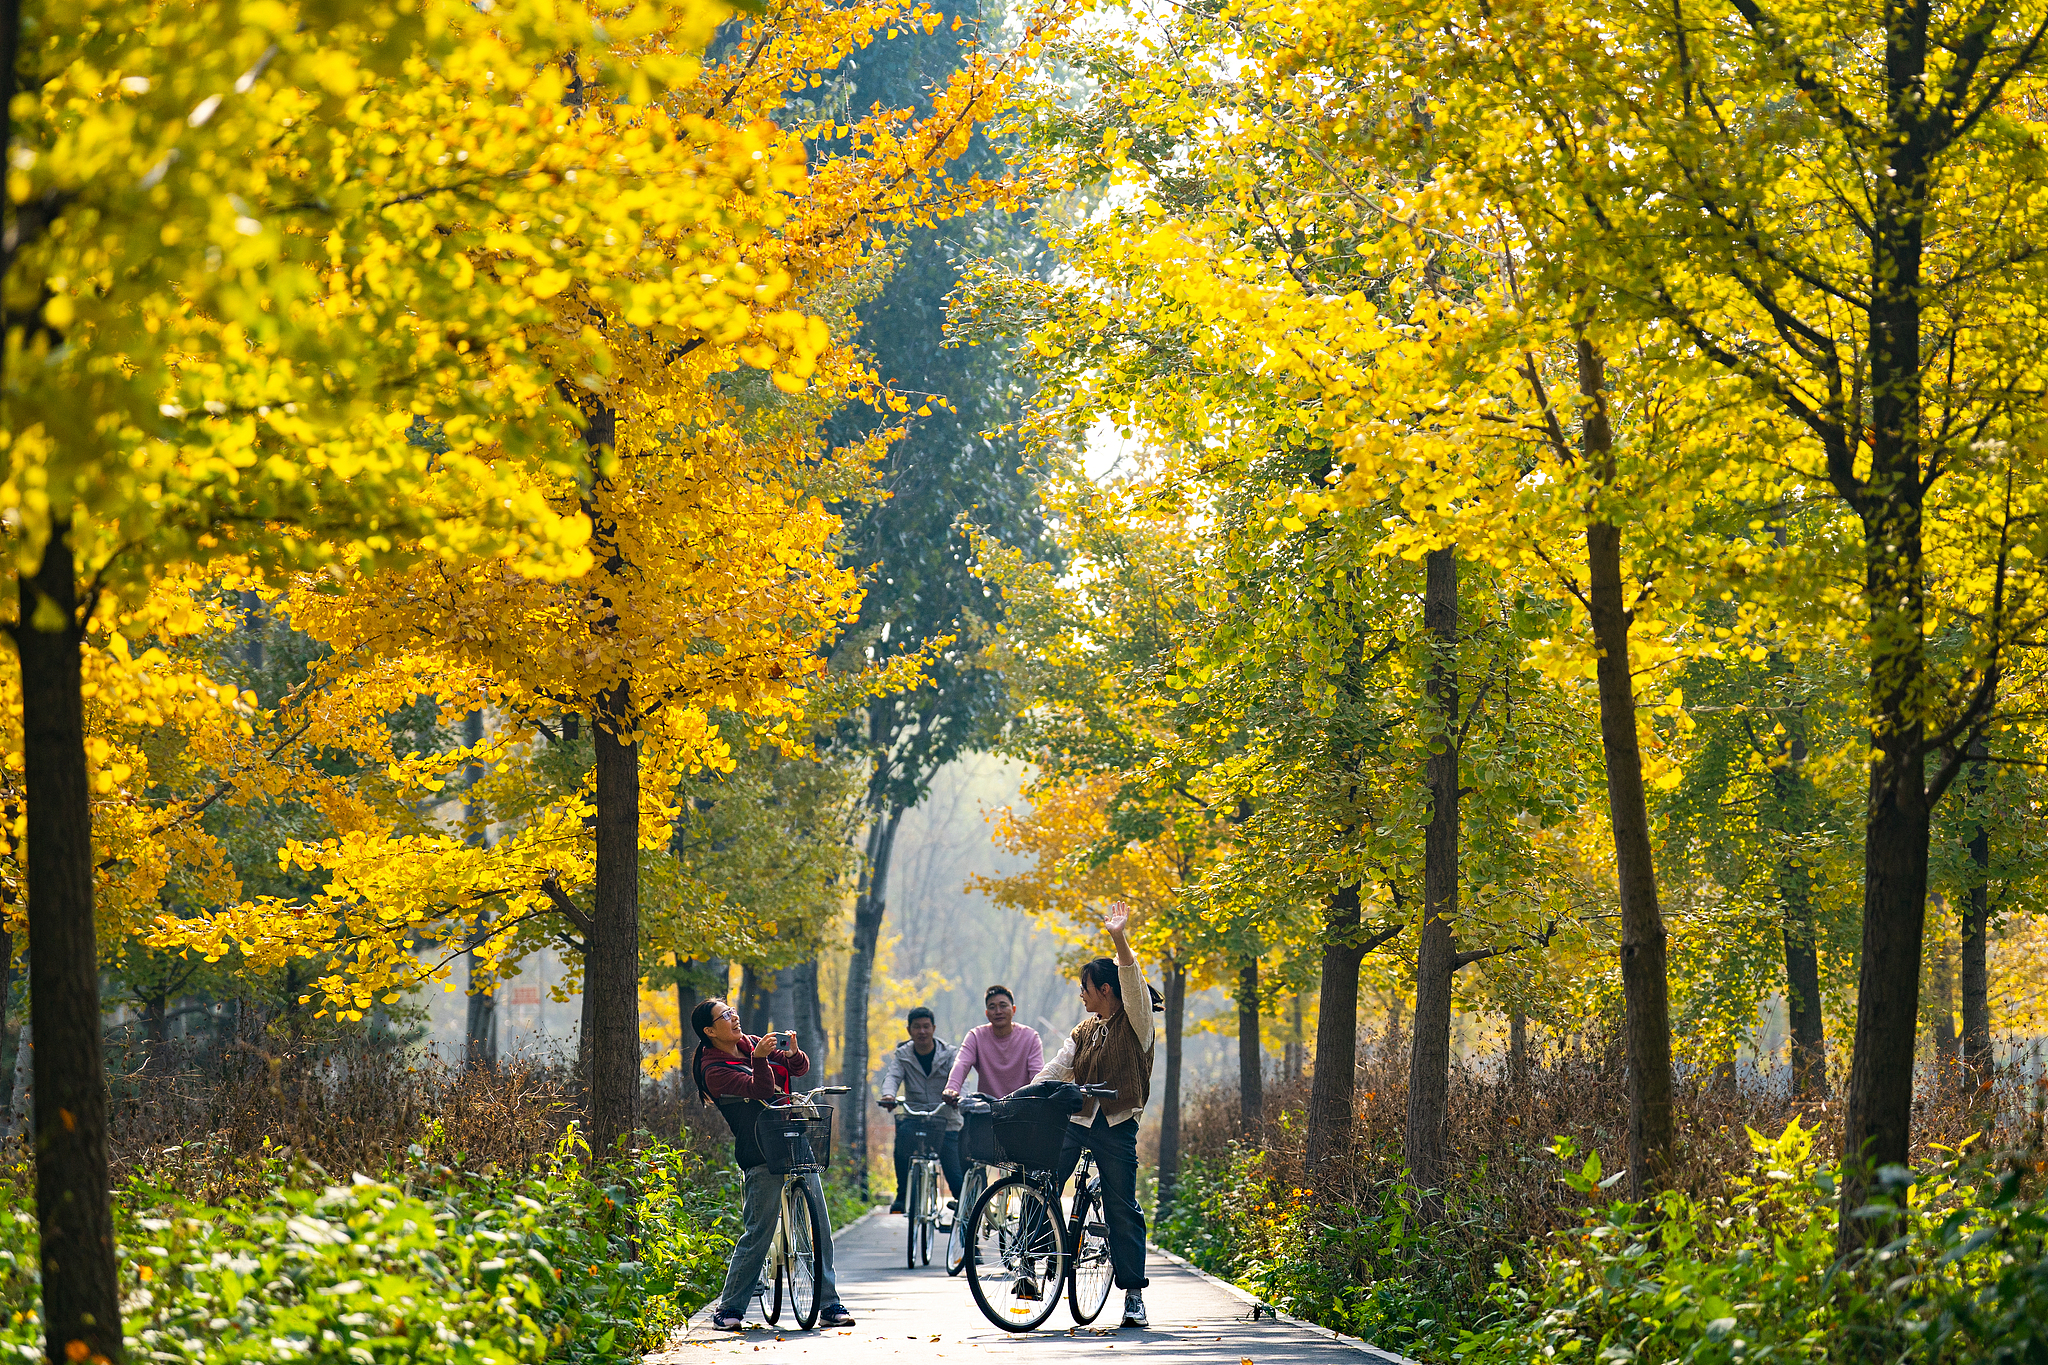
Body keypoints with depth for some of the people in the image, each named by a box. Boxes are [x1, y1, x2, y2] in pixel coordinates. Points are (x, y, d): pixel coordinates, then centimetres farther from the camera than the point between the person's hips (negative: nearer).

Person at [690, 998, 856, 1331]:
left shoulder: (750, 1044, 14)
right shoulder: (714, 1071, -8)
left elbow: (800, 1069, 14)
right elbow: (760, 1089, -21)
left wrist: (793, 1053, -7)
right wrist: (760, 1060, -38)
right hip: (762, 1159, -7)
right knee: (757, 1232, -8)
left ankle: (830, 1305, 8)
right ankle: (729, 1309, 4)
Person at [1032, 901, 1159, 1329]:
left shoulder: (1135, 1024, 0)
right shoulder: (1085, 1031, 18)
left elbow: (1133, 988, -18)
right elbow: (1058, 1068, 10)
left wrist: (1120, 940, -30)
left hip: (1116, 1128, -5)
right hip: (1074, 1120, 5)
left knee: (1123, 1208, -4)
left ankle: (1134, 1294, 3)